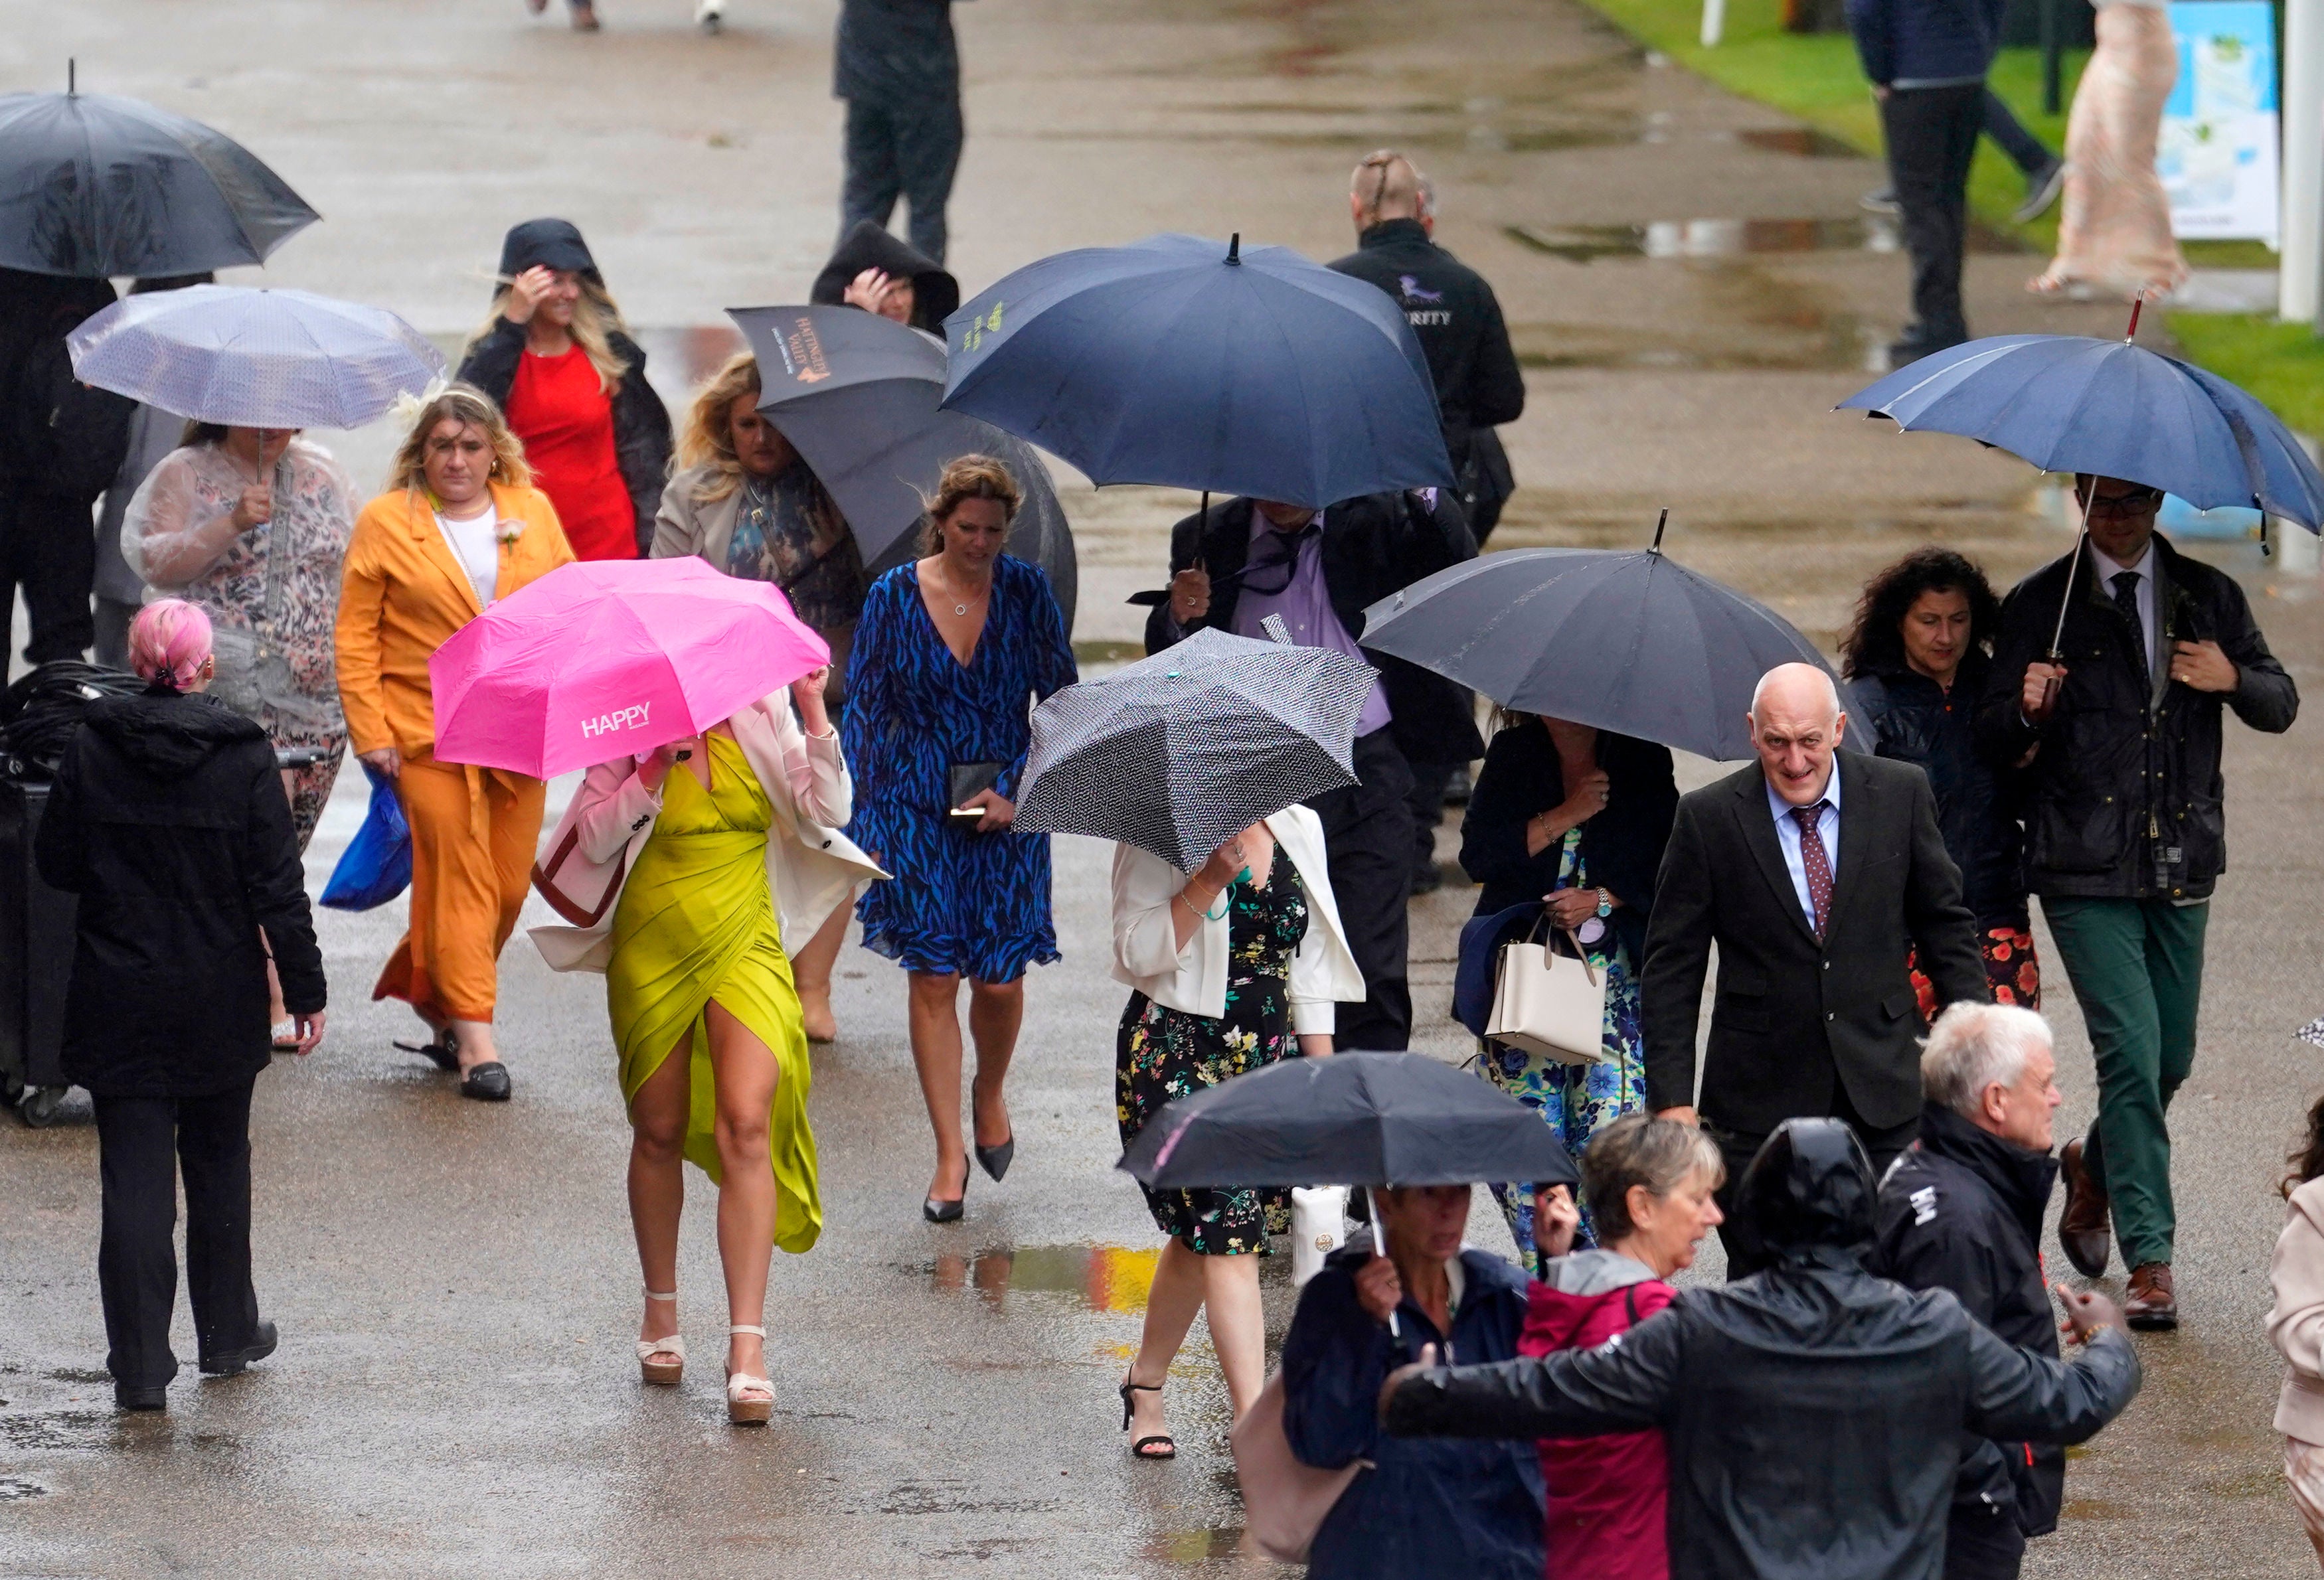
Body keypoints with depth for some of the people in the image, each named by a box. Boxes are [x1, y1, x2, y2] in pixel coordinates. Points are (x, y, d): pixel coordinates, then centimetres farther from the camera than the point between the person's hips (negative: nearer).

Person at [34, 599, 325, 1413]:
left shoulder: (91, 750, -8)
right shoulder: (243, 757, -10)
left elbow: (55, 863, 1)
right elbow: (277, 886, -9)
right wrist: (304, 989, -2)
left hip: (118, 1002, 0)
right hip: (219, 1002, 0)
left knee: (135, 1178, 1)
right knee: (219, 1164, 18)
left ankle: (140, 1364, -4)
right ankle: (227, 1335, 30)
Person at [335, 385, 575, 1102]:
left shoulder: (533, 513, 11)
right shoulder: (385, 523, 3)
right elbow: (356, 636, 1)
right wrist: (370, 732, -7)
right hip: (428, 735, -4)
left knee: (508, 883, 6)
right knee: (460, 877, -8)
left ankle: (427, 988, 27)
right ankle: (472, 1036, -5)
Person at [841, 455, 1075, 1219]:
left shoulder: (1025, 592, -1)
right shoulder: (894, 597, -2)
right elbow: (863, 713, 2)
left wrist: (1019, 790, -8)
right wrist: (862, 826, -4)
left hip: (1007, 812, 0)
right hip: (918, 811, 0)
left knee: (999, 978, -1)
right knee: (933, 978, -4)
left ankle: (990, 1096, 32)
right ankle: (950, 1156, 3)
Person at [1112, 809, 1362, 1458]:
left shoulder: (1299, 830, 8)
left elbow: (1310, 963, 14)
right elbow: (1136, 952, -16)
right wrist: (1210, 881, -26)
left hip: (1267, 1056, 6)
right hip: (1173, 1058, -6)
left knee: (1200, 1235, 13)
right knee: (1227, 1233, -13)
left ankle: (1145, 1384, 34)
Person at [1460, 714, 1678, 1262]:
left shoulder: (1642, 759, 3)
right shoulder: (1512, 755, 6)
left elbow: (1668, 867, 2)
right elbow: (1478, 855, -4)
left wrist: (1600, 901, -12)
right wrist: (1567, 815, -11)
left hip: (1615, 967, -1)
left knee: (1607, 1134, -10)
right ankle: (1540, 1274, 7)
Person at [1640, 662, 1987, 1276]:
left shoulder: (1900, 794, 2)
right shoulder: (1708, 818, -3)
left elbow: (1945, 926, 11)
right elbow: (1672, 967, 0)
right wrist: (1672, 1098, -5)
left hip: (1882, 1088, 1)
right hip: (1761, 1098, -1)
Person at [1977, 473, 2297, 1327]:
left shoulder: (2208, 597, 9)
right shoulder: (2039, 605, 1)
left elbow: (2281, 706, 12)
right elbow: (1993, 736, 2)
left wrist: (2234, 680, -10)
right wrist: (2027, 711, -20)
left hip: (2181, 865, 4)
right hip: (2085, 870, -4)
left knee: (2171, 1058, 11)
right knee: (2131, 1052, -13)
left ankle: (2095, 1166, 42)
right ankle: (2149, 1260, -8)